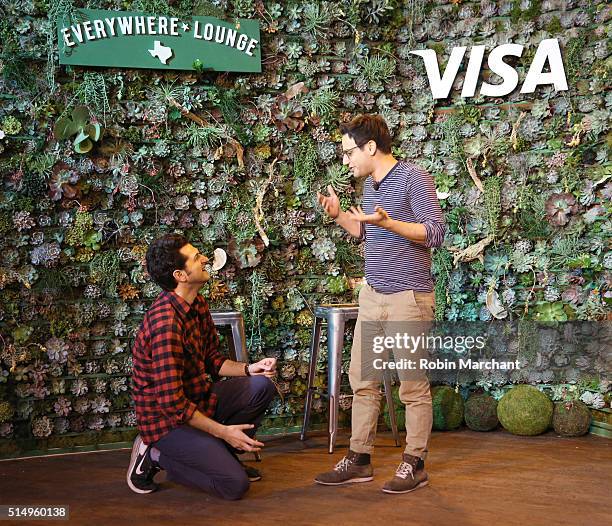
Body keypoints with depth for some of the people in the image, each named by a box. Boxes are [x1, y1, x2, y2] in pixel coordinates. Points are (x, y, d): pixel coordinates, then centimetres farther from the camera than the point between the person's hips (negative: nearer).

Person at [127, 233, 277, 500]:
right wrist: (222, 431, -22)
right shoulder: (166, 321, -29)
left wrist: (249, 368, -5)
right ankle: (157, 456, 1)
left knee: (262, 386, -4)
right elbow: (171, 401, -29)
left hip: (197, 399, 9)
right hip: (168, 418, -9)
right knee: (235, 484, -16)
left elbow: (213, 360, 14)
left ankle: (222, 455, 11)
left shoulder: (198, 305, 2)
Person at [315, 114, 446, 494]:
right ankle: (359, 461, 17)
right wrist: (339, 215, 12)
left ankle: (415, 465, 12)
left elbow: (435, 233, -16)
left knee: (414, 387, 1)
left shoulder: (414, 178, -10)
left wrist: (387, 222, -25)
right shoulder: (370, 184, 15)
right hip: (372, 295, 8)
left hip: (409, 298, -8)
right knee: (362, 380, 8)